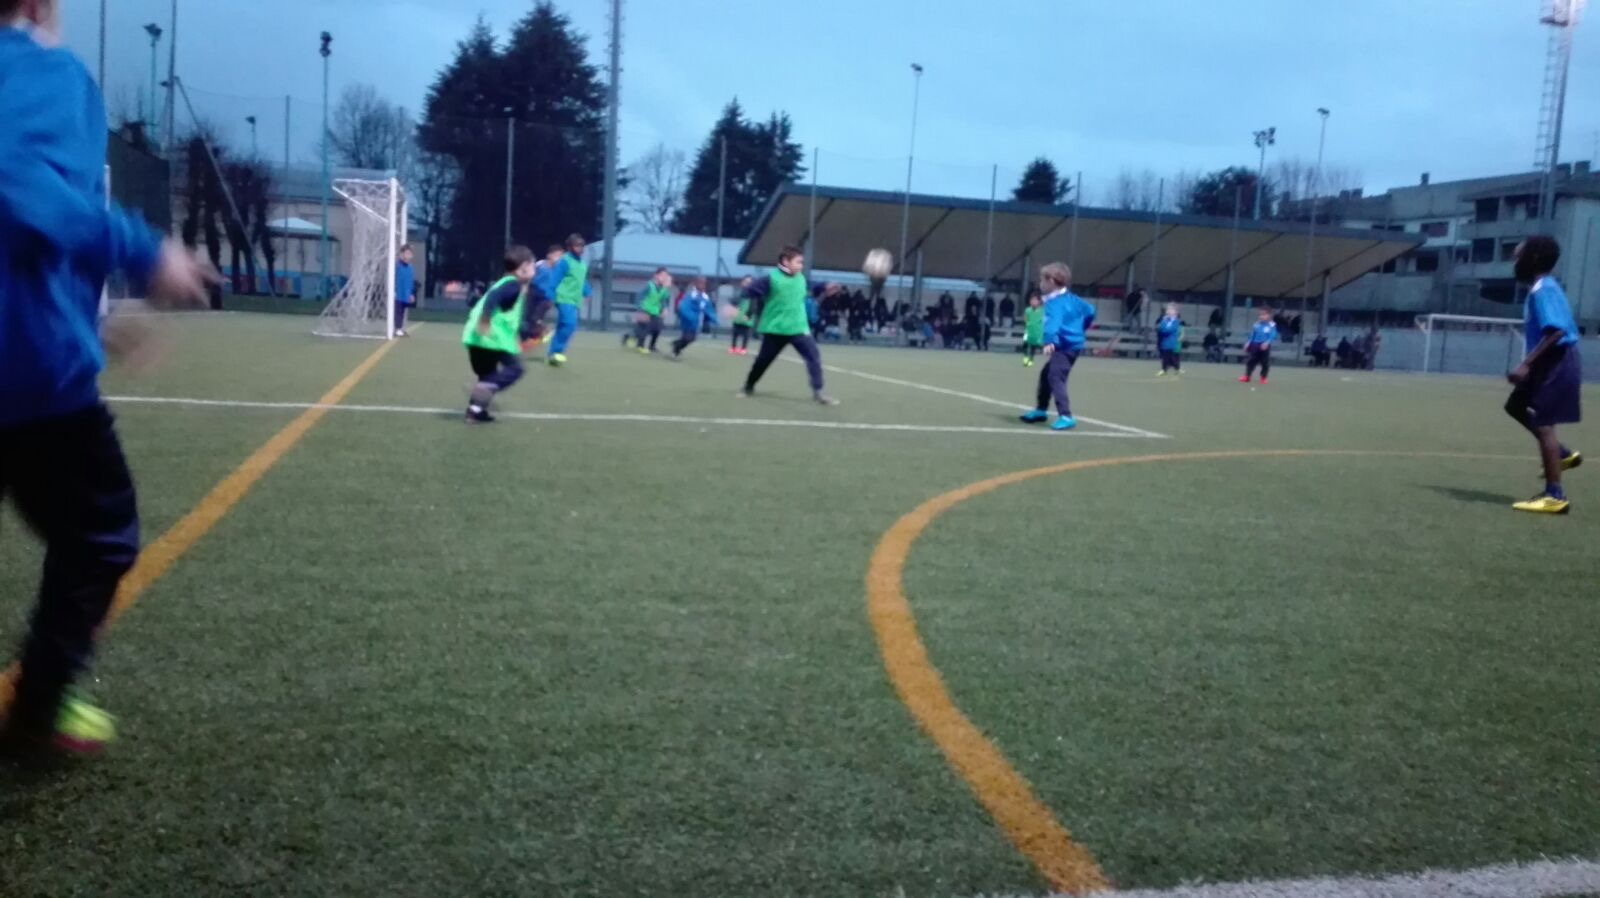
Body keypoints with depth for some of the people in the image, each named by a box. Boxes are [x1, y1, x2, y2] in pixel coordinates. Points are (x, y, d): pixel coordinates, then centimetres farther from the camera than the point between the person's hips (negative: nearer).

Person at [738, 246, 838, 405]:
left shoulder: (801, 279, 3)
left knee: (814, 356, -12)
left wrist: (823, 290, 22)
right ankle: (748, 387, 35)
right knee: (763, 360, 11)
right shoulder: (772, 278, -16)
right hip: (775, 329, -4)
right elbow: (749, 291, -15)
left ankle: (818, 392, -9)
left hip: (798, 328, 4)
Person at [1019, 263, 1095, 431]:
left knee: (1056, 378, -20)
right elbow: (1090, 310, 24)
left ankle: (1066, 417, -28)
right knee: (1046, 375, 23)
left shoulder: (1055, 303, -16)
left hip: (1066, 346, -11)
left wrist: (1049, 341, -50)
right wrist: (1082, 329, 34)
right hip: (1071, 344, 11)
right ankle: (1041, 411, 38)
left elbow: (1053, 321, -35)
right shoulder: (1072, 298, 14)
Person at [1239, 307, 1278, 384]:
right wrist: (1248, 343, 9)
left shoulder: (1272, 325, -6)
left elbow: (1273, 336, -12)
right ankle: (1247, 376, 10)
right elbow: (1252, 335, 14)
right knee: (1251, 361, 4)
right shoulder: (1257, 324, 8)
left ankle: (1263, 378, 14)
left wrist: (1267, 342, -27)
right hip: (1255, 345, 4)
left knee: (1265, 363, 2)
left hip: (1264, 346, -4)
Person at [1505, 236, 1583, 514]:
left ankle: (1555, 496, -3)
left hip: (1557, 365, -10)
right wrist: (1529, 365, 22)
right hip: (1550, 364, 10)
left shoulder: (1543, 290, -18)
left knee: (1543, 425, -7)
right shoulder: (1542, 288, 14)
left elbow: (1556, 331, -28)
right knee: (1516, 406, 20)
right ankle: (1564, 454, 23)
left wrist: (1526, 364, -28)